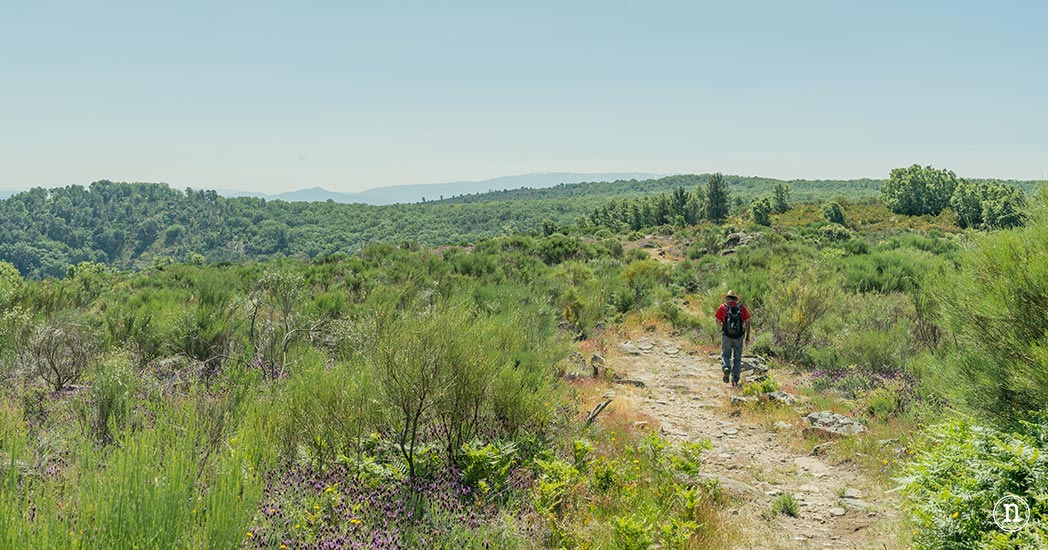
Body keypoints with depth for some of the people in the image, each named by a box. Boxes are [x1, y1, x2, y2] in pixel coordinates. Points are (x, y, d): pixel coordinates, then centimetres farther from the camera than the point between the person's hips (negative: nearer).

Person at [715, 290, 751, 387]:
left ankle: (726, 368, -18)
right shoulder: (741, 307, 4)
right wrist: (747, 337, 7)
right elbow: (747, 322, 1)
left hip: (726, 335, -1)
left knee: (725, 355, 12)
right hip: (738, 336, 1)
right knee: (737, 358, 11)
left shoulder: (722, 307, 0)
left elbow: (718, 321, 5)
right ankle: (735, 380, 10)